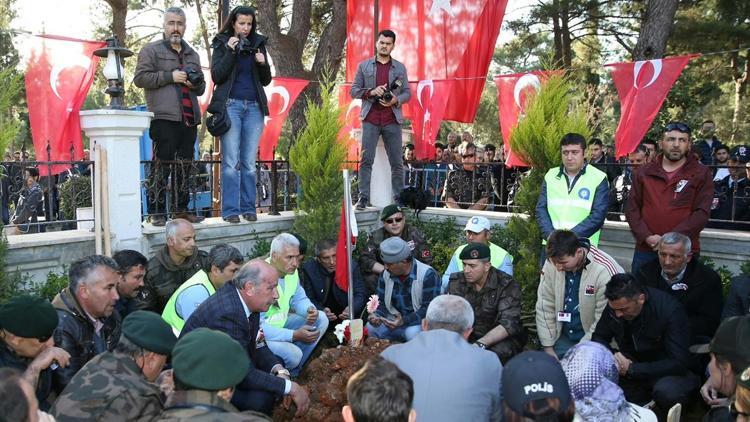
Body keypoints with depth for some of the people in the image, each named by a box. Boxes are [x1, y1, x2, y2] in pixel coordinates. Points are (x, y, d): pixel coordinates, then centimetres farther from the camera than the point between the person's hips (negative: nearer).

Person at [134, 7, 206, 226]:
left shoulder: (192, 54, 25)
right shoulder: (151, 50, 8)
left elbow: (201, 87, 29)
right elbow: (140, 78, -3)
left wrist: (196, 83, 5)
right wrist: (170, 76, -9)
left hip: (189, 118, 5)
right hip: (164, 117, -5)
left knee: (184, 167, 7)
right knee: (161, 166, -7)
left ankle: (181, 209, 14)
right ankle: (157, 212, -3)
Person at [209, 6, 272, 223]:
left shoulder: (258, 44, 13)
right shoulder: (222, 44, 6)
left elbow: (266, 81, 14)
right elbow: (216, 76, -5)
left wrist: (263, 64, -5)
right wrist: (231, 52, -11)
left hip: (254, 107, 3)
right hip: (230, 105, -3)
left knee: (249, 162, 4)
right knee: (231, 162, -6)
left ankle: (248, 208, 10)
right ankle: (230, 210, -2)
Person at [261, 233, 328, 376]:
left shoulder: (291, 271, -4)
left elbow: (298, 299, 11)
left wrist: (310, 311, -14)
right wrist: (294, 335, -32)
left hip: (281, 323, 9)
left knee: (321, 318, 1)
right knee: (294, 354, -29)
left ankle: (293, 372, 4)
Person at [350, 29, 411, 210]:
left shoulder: (400, 68, 12)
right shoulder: (364, 66, 10)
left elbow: (407, 92, 10)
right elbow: (354, 90, 7)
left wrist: (396, 100, -11)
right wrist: (371, 92, -10)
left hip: (392, 120, 1)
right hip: (370, 120, -1)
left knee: (396, 161, 1)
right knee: (366, 160, -5)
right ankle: (363, 197, -2)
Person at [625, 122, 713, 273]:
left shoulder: (701, 174, 1)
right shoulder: (644, 173, 10)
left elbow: (701, 213, -8)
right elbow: (632, 208, 5)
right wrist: (646, 236, -11)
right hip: (645, 251, 2)